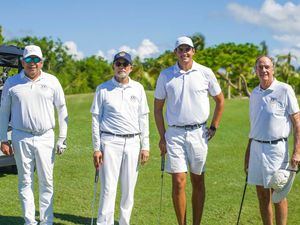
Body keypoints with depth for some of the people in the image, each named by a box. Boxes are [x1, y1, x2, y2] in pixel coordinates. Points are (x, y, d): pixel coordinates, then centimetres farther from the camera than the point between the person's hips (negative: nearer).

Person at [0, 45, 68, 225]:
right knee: (25, 181, 5)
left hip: (45, 138, 0)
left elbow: (62, 110, 7)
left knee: (47, 182, 4)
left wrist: (62, 139, 3)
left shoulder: (52, 81, 3)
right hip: (21, 138, 0)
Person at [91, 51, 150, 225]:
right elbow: (96, 119, 2)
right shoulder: (103, 89, 2)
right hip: (110, 142, -3)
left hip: (132, 142, 3)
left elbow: (143, 118, 10)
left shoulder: (138, 88, 9)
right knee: (108, 189, -6)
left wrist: (145, 146, 5)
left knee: (129, 189, 7)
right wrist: (96, 148, -3)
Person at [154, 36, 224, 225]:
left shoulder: (206, 73, 1)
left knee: (198, 181, 8)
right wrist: (162, 136, 3)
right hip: (175, 133, 0)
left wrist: (214, 128, 8)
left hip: (198, 133, 0)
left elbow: (220, 100, 13)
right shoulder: (165, 75, 2)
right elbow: (158, 107, 8)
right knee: (179, 182, -5)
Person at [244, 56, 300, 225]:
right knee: (262, 194, 10)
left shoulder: (284, 90, -6)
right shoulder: (255, 94, 11)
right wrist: (248, 154, 18)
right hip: (256, 148, 5)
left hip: (276, 148, -5)